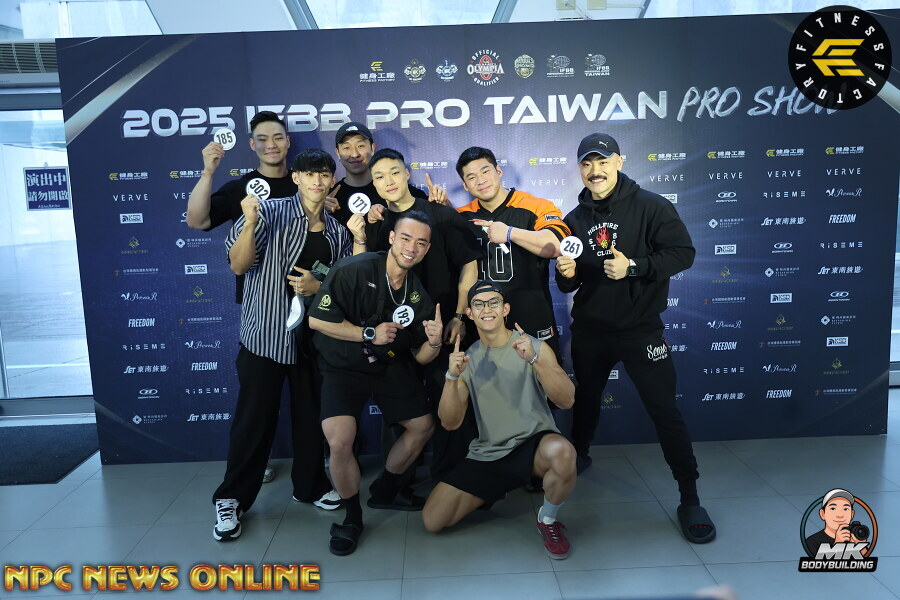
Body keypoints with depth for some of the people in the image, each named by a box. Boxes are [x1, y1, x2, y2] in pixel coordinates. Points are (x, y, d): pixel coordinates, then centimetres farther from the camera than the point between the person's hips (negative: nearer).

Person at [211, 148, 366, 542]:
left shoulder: (337, 232, 9)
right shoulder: (269, 212, -4)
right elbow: (239, 265, -10)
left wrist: (318, 286, -8)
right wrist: (250, 222, -25)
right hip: (265, 334, -4)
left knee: (312, 415, 11)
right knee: (254, 418, 0)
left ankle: (310, 484, 30)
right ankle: (232, 499, 17)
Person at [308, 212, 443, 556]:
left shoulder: (419, 296, -3)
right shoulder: (355, 271, -22)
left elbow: (420, 358, 1)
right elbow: (317, 319, -22)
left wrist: (433, 343, -23)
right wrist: (369, 333, -21)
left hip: (391, 366, 6)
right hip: (343, 368, -6)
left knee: (423, 427, 8)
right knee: (339, 442, -23)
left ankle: (384, 491, 34)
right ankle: (352, 516, 6)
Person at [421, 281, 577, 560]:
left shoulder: (535, 347, -4)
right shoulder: (467, 359, 5)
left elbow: (567, 401, -17)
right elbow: (450, 422, -2)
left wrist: (534, 359, -30)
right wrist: (452, 377, -18)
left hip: (533, 443, -3)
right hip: (487, 454, 3)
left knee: (561, 451, -39)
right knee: (432, 521, -7)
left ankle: (548, 520, -6)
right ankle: (493, 490, 21)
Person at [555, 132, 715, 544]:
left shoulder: (650, 207, -8)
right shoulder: (575, 220, 6)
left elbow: (683, 252, -15)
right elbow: (568, 286, 8)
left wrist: (634, 266, -26)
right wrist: (565, 274, -16)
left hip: (640, 328, -4)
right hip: (589, 329, 5)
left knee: (664, 410, -4)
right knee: (586, 399, 21)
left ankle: (690, 499, 8)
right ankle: (576, 456, 46)